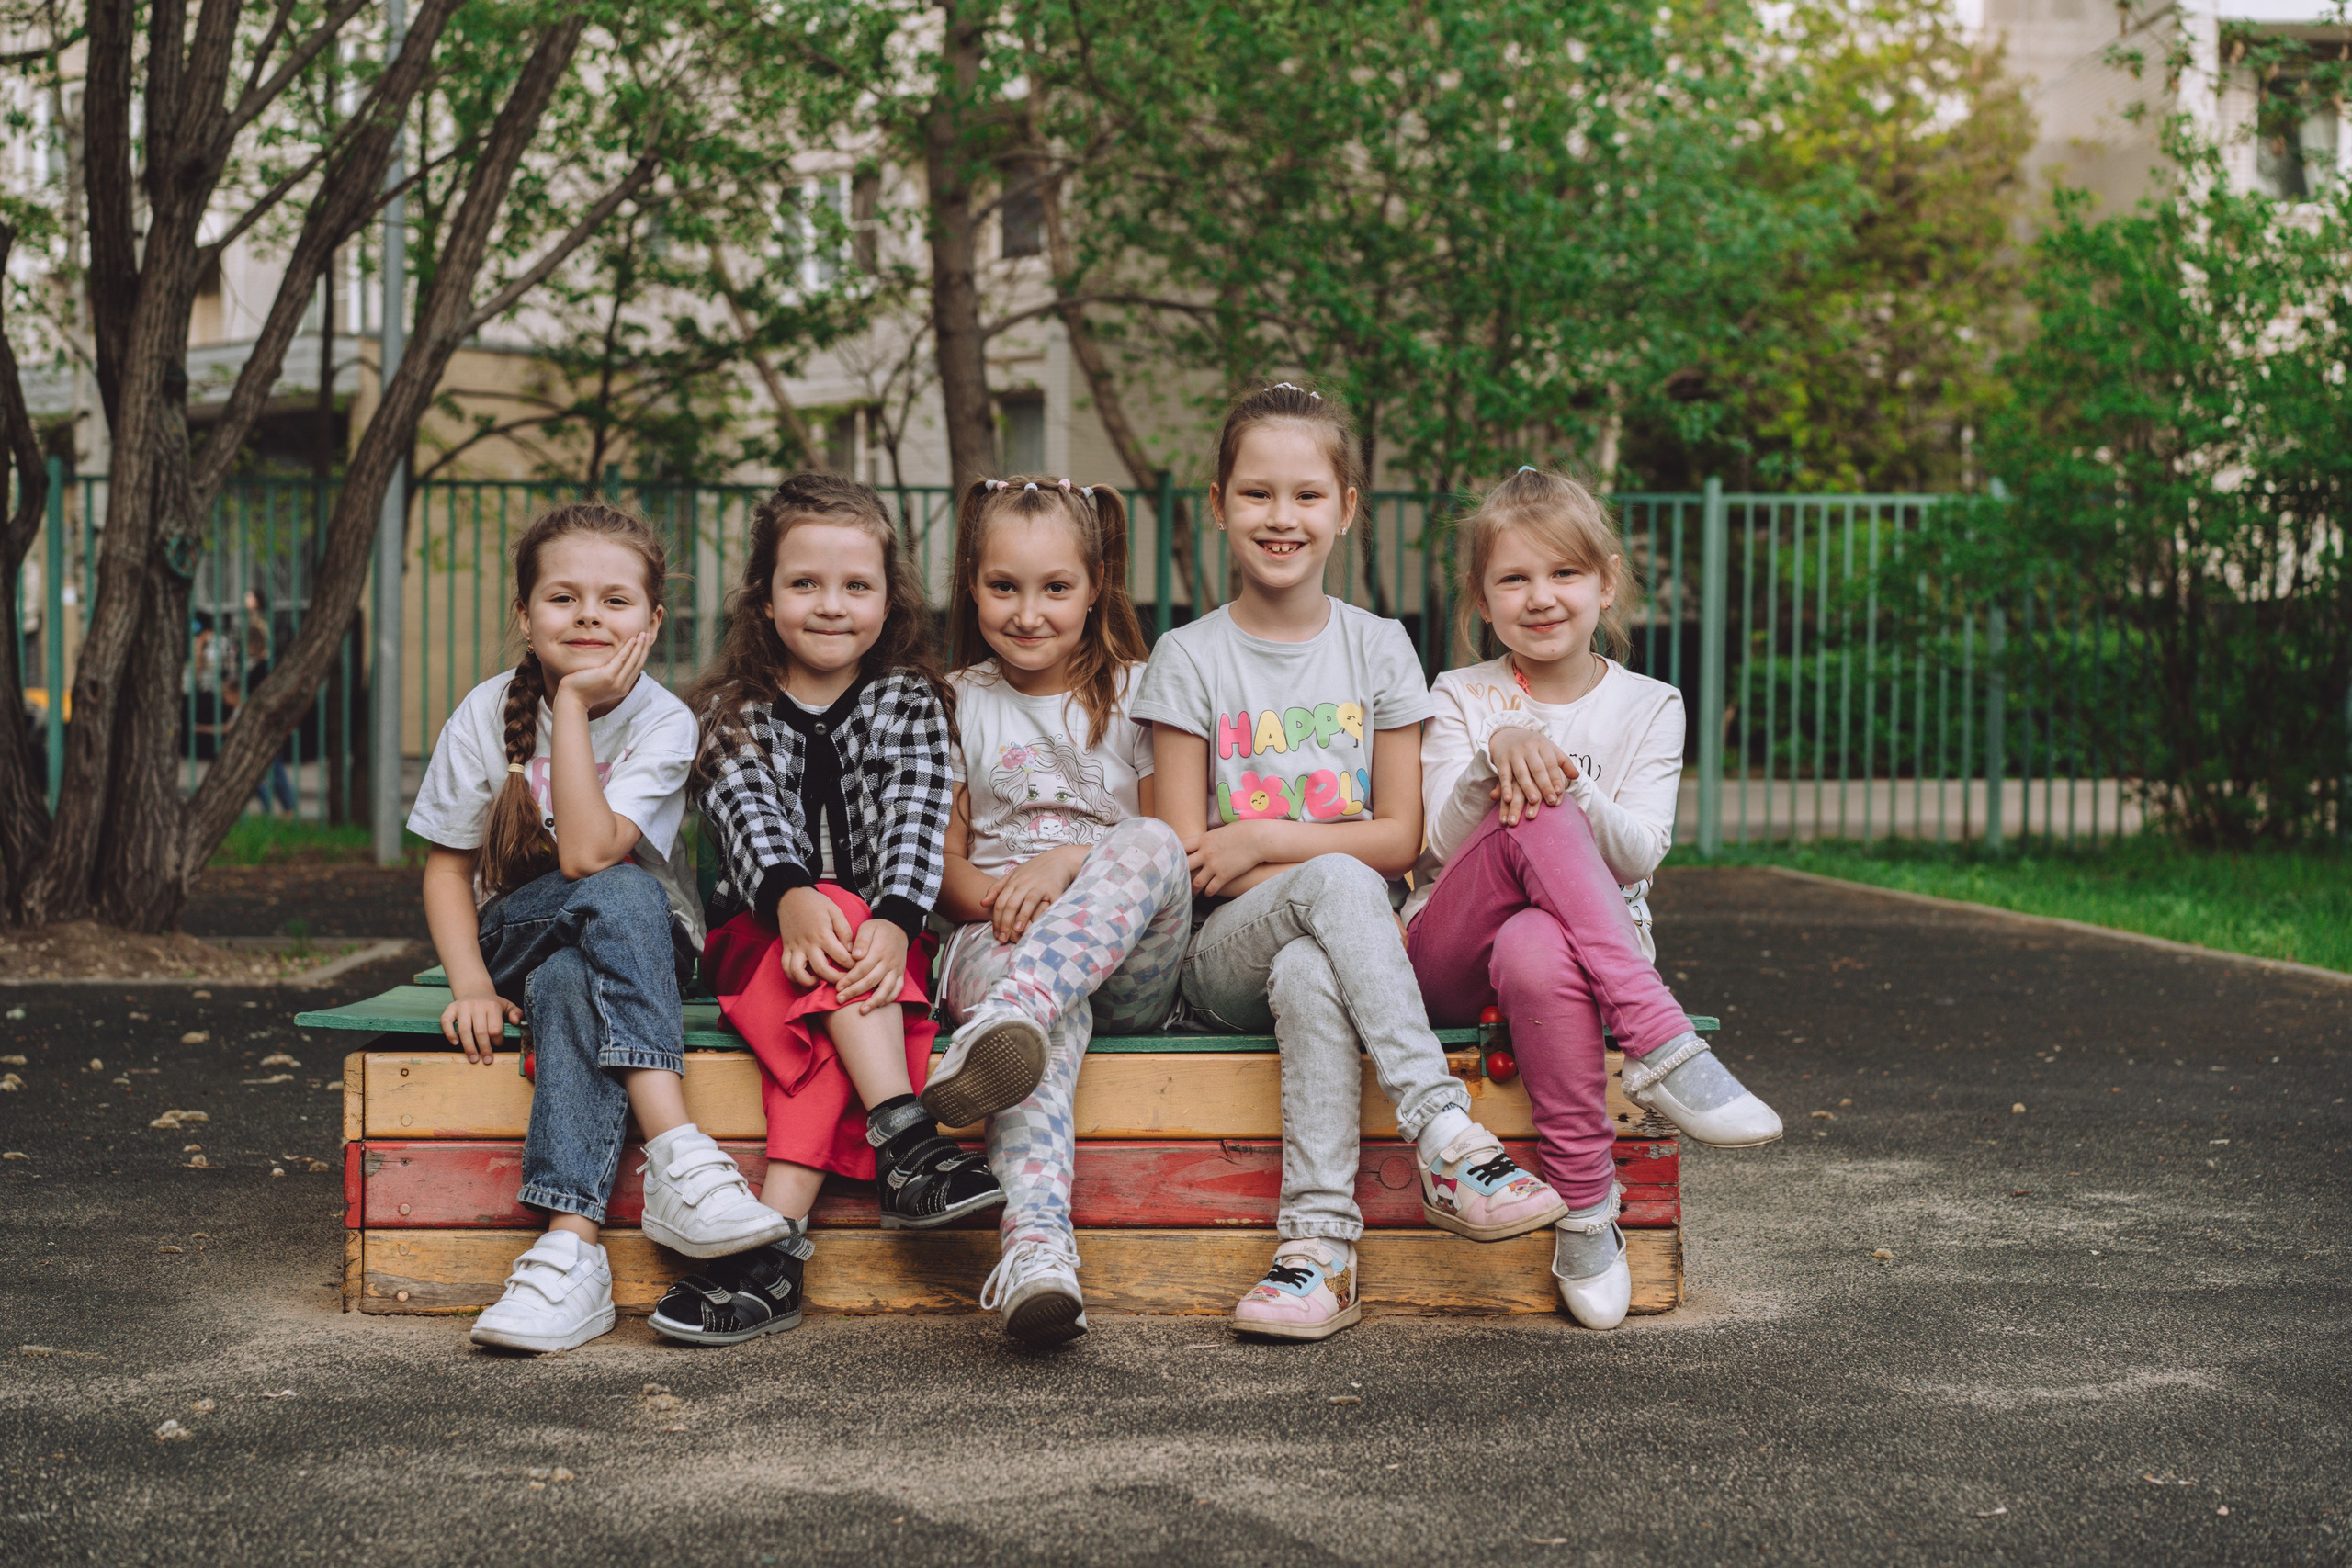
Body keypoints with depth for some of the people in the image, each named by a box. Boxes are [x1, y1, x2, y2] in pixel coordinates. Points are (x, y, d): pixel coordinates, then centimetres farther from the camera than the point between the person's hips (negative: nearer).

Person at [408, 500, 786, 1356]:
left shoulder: (664, 724, -13)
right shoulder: (487, 715, -6)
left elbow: (586, 852, -27)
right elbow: (447, 868, -3)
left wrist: (575, 708, -26)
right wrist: (471, 983, -18)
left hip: (642, 947, 0)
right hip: (514, 938, 1)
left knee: (569, 982, -37)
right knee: (618, 899, -34)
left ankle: (571, 1244, -45)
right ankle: (676, 1150, -45)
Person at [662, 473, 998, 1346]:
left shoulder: (909, 703, 7)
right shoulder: (733, 714, 8)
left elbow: (914, 822, -9)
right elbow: (748, 815, -11)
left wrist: (893, 923, -30)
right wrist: (794, 895, -34)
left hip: (879, 940, 0)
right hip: (760, 935, 1)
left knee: (829, 1002, -33)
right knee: (827, 942, -33)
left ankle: (773, 1249, -41)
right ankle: (907, 1145, -44)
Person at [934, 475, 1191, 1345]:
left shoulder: (1134, 693, 13)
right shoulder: (957, 704, 16)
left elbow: (1174, 846, 7)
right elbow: (945, 864, 13)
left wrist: (1073, 861, -11)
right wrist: (992, 896, -11)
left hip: (1130, 967, 0)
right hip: (998, 943, 0)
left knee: (1153, 847, -35)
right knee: (1055, 1017, -39)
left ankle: (1007, 1019, -58)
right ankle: (1036, 1252, -63)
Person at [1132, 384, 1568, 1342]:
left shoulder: (1378, 648, 8)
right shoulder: (1191, 659, 4)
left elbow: (1400, 837, 3)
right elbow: (1189, 856, -2)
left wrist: (1263, 840, -9)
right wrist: (1322, 872, -14)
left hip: (1338, 942, 1)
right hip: (1224, 952, -1)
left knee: (1309, 978, -37)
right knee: (1335, 883, -35)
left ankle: (1320, 1243, -39)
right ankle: (1445, 1141, -41)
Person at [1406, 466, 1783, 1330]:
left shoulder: (1647, 707, 8)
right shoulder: (1462, 698, 7)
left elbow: (1639, 854, -5)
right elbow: (1444, 845, -5)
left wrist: (1564, 782, -23)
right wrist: (1497, 754, -23)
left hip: (1595, 950, 0)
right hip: (1451, 959, 0)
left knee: (1535, 952, -40)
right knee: (1535, 823, -34)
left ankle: (1587, 1208, -31)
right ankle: (1661, 1046, -37)